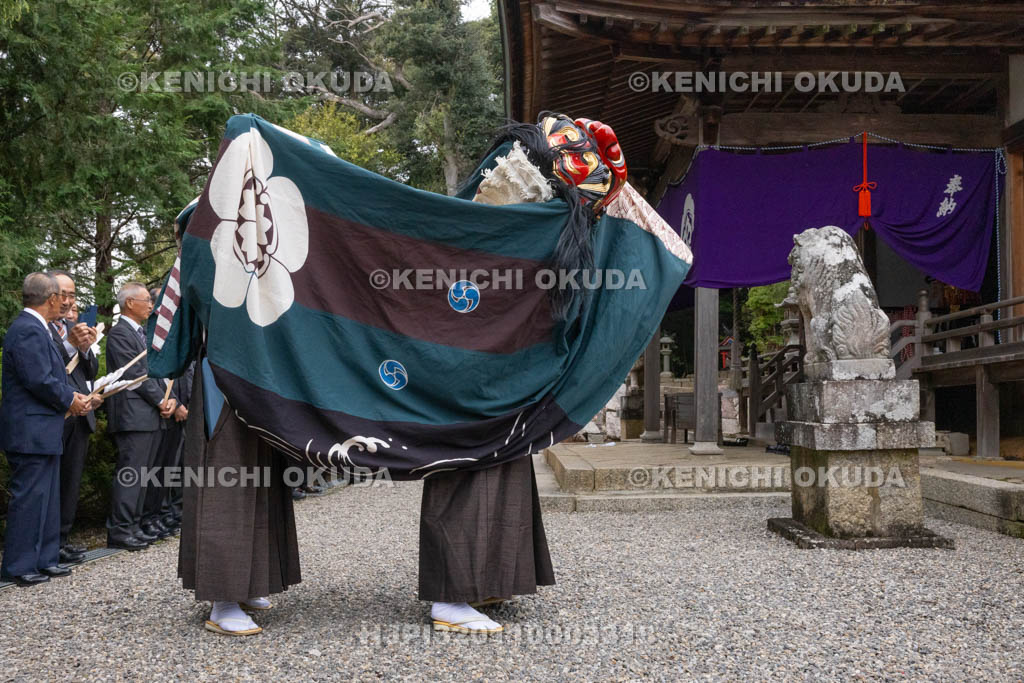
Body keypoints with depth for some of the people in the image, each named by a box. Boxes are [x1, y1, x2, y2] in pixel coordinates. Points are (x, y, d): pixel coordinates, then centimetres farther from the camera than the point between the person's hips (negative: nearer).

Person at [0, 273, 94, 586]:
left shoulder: (34, 328, 15)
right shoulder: (28, 330, -18)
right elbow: (40, 380, -24)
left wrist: (73, 396, 5)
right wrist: (69, 400, -10)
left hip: (41, 431, 11)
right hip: (30, 431, -11)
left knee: (46, 497, 16)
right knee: (29, 498, -4)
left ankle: (45, 559, 23)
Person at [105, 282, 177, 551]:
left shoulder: (142, 334, 21)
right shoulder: (119, 333, -9)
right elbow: (135, 374, -15)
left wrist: (169, 399, 3)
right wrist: (161, 400, -9)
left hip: (151, 416, 9)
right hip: (133, 415, -9)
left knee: (141, 473, 12)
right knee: (130, 474, -9)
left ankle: (134, 524, 18)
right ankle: (119, 531, -5)